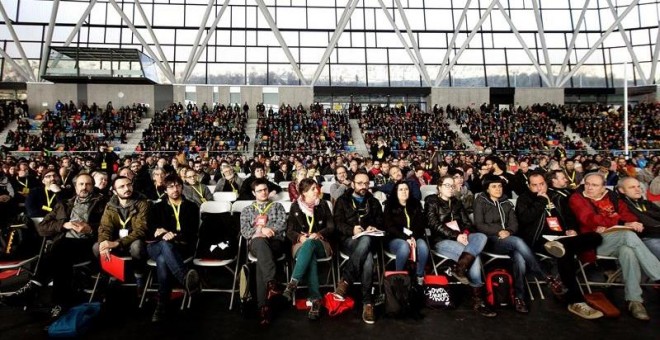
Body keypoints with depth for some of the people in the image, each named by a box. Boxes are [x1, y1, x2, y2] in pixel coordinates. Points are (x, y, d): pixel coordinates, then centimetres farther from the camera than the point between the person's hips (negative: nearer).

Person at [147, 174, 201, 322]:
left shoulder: (192, 207, 14)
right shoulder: (157, 207, 19)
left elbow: (192, 232, 3)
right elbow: (150, 232, 8)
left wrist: (174, 235, -16)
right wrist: (163, 234, -15)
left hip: (182, 247, -1)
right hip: (157, 246, 1)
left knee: (162, 260, -36)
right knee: (165, 245, -38)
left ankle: (162, 305, -37)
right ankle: (186, 279, -58)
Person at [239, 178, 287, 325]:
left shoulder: (277, 206, 22)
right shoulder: (247, 210, 23)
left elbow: (282, 224, 4)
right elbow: (244, 231, 7)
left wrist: (266, 229, -11)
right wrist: (261, 230, -12)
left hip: (275, 242, 0)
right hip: (256, 243, 0)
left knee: (261, 261, -35)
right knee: (260, 241, -40)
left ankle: (263, 305, -39)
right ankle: (271, 282, -52)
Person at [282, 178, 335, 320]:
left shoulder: (323, 204, 10)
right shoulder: (295, 206, 8)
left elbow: (331, 227, 5)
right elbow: (289, 231, 6)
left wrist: (318, 234, -14)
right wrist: (300, 237, -16)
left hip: (320, 243, 0)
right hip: (301, 244, 0)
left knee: (310, 244, -38)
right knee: (310, 257, -38)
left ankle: (293, 284, -45)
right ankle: (315, 299, -43)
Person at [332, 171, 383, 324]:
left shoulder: (374, 202, 23)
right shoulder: (342, 201, 14)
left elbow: (380, 222, 15)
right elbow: (338, 223, 2)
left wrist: (373, 228, -8)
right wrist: (352, 230, -17)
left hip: (368, 239, 2)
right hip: (349, 239, -1)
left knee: (366, 240, -38)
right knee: (368, 259, -35)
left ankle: (345, 280, -33)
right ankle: (367, 302, -24)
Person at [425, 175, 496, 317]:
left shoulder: (457, 203, 22)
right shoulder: (432, 201, 4)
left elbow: (467, 223, 13)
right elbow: (435, 225, -9)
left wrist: (465, 233, -12)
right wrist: (455, 235, -20)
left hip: (461, 238, 6)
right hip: (442, 240, -5)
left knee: (481, 237, -28)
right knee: (474, 257, -28)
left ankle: (459, 268, -41)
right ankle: (477, 300, -22)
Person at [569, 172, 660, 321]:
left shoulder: (611, 196, 20)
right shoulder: (577, 198, 2)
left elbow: (628, 213, 9)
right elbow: (591, 219, -11)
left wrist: (618, 223, -13)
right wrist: (622, 222, -13)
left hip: (620, 240, 4)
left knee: (628, 251, -31)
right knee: (629, 235, -32)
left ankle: (634, 300, -25)